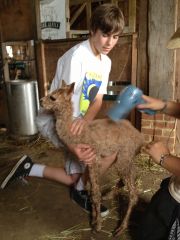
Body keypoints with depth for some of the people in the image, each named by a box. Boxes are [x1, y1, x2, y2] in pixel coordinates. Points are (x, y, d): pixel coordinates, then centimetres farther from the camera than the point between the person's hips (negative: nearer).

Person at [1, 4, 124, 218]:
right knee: (110, 150, -22)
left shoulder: (106, 62, 2)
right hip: (54, 119, -8)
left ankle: (29, 168, 20)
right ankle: (81, 191, 4)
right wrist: (73, 146, -37)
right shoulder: (77, 56, -23)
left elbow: (98, 99, -5)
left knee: (75, 178, 11)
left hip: (78, 122, 8)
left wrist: (86, 119, -29)